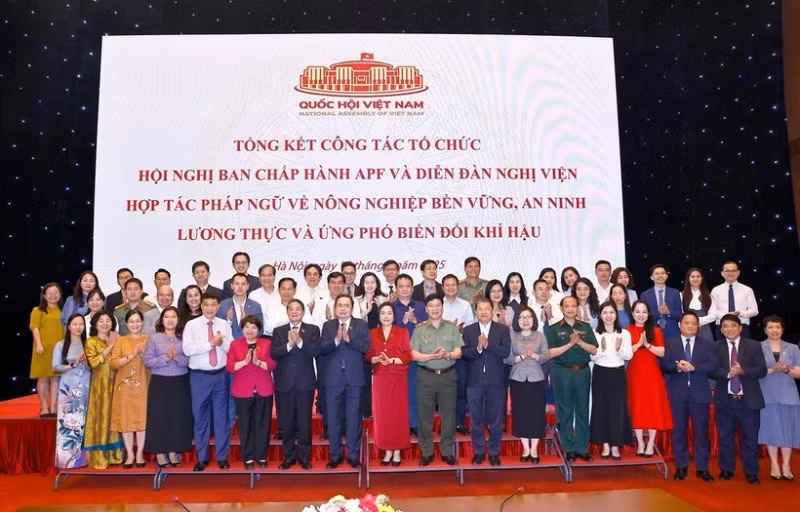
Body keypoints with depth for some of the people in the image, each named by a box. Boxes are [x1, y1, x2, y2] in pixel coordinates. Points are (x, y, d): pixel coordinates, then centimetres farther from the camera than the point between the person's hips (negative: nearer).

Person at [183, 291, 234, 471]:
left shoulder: (224, 325, 4)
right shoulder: (191, 325, -4)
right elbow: (187, 349, -16)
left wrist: (222, 342, -17)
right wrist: (211, 343, -18)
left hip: (221, 375, 2)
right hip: (199, 376, -2)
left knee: (221, 416, 8)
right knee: (200, 417, 8)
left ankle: (222, 456, 19)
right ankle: (201, 457, 21)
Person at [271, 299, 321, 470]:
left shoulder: (312, 330, 3)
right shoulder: (278, 331, 7)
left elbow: (315, 351, -11)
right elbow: (273, 353, -7)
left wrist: (300, 342, -22)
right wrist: (289, 344, -20)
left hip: (305, 382, -1)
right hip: (284, 383, 2)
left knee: (304, 421, 3)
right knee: (286, 421, 9)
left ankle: (304, 455, 17)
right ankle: (289, 455, 22)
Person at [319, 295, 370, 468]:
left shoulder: (361, 325, 3)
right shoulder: (328, 325, 6)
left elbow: (366, 347, -9)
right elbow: (322, 349, -5)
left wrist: (348, 338, -20)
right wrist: (336, 340, -21)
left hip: (354, 377, -1)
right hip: (333, 378, 1)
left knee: (354, 417, 5)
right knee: (333, 418, 8)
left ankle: (353, 455, 16)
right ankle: (335, 455, 20)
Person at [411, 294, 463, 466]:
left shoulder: (452, 328, 6)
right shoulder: (419, 330, 3)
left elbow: (458, 353, 0)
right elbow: (414, 355, -4)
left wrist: (447, 355, -20)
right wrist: (432, 356, -18)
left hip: (448, 376, 1)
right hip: (426, 376, -1)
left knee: (448, 415, 6)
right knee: (425, 415, 4)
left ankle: (447, 451, 19)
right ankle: (426, 452, 16)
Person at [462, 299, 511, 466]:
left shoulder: (503, 329, 1)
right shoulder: (468, 330, 4)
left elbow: (506, 352, -11)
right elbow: (464, 353, -6)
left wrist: (487, 344, -19)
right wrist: (478, 348, -23)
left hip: (496, 381, -1)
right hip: (475, 382, 1)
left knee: (496, 420, 8)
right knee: (476, 420, 9)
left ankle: (494, 452, 22)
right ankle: (478, 451, 23)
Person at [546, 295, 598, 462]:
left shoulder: (586, 327, 10)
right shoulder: (554, 329, 2)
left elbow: (594, 350, 4)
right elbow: (550, 353, -7)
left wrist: (580, 342, -12)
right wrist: (569, 344, -15)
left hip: (583, 371, 2)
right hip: (563, 372, -2)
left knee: (583, 410, 6)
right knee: (565, 411, 3)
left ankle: (582, 448, 14)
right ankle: (569, 449, 11)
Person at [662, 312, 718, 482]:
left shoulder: (707, 343, 7)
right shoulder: (670, 343, 6)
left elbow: (713, 364, -5)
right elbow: (664, 364, -2)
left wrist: (693, 367, -18)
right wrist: (678, 367, -21)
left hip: (699, 393, 0)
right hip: (678, 393, 0)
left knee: (701, 431, 3)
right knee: (679, 431, 6)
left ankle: (702, 468, 13)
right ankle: (681, 467, 16)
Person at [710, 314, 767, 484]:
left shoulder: (754, 346, 2)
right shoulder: (715, 347, 2)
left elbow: (762, 370, -5)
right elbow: (712, 370, -5)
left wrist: (743, 371, -20)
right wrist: (727, 373, -22)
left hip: (749, 400, 0)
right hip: (725, 400, 1)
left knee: (750, 437, 5)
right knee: (725, 437, 9)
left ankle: (751, 472, 17)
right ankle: (726, 469, 22)